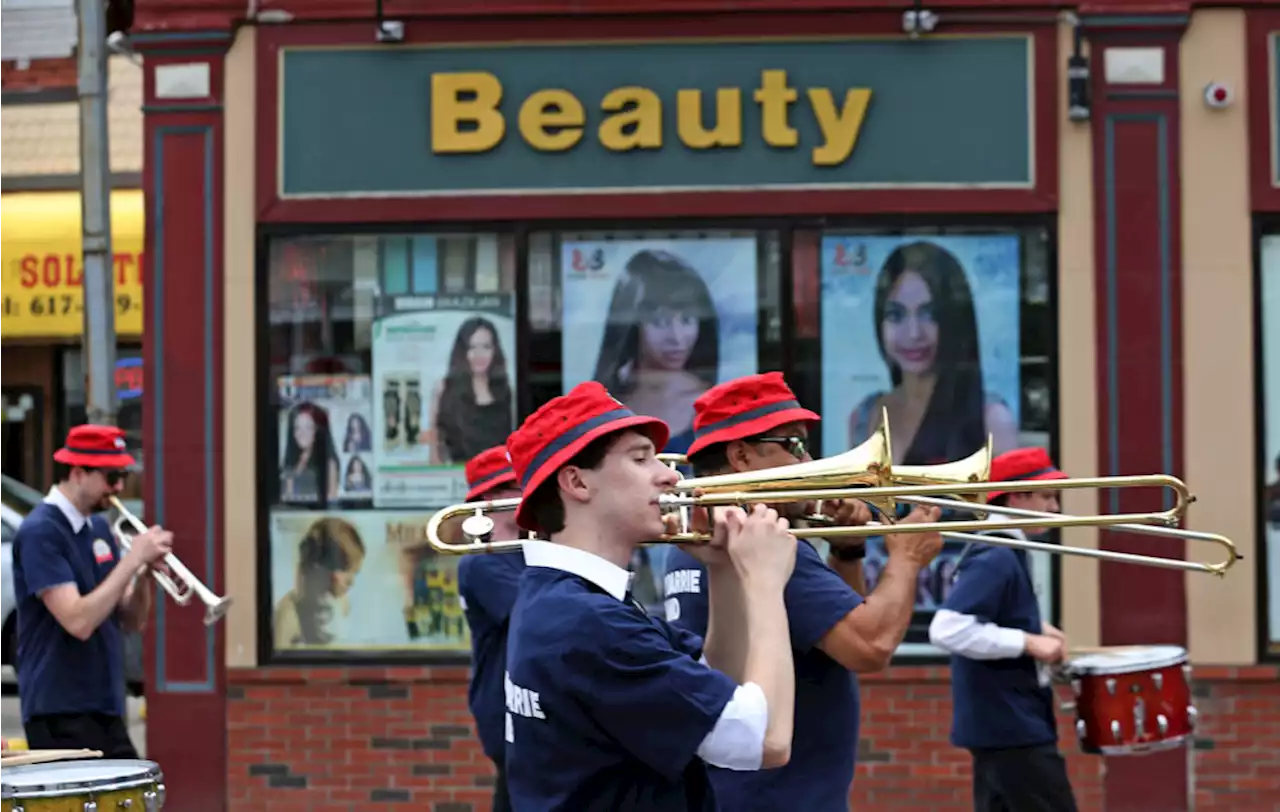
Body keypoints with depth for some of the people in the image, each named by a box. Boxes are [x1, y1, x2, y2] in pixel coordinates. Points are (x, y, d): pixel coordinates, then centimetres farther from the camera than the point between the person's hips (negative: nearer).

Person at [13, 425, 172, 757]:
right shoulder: (41, 533, -13)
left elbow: (131, 620, 13)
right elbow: (78, 621, -23)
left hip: (106, 709, 8)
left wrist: (143, 573, -6)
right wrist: (132, 559, -19)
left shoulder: (99, 528, 12)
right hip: (62, 715, -8)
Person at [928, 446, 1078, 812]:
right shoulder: (995, 558, -18)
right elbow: (946, 628, -29)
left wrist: (1034, 628, 10)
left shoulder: (1001, 552, 12)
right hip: (1013, 728, -10)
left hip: (999, 724, 10)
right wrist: (1029, 642, -24)